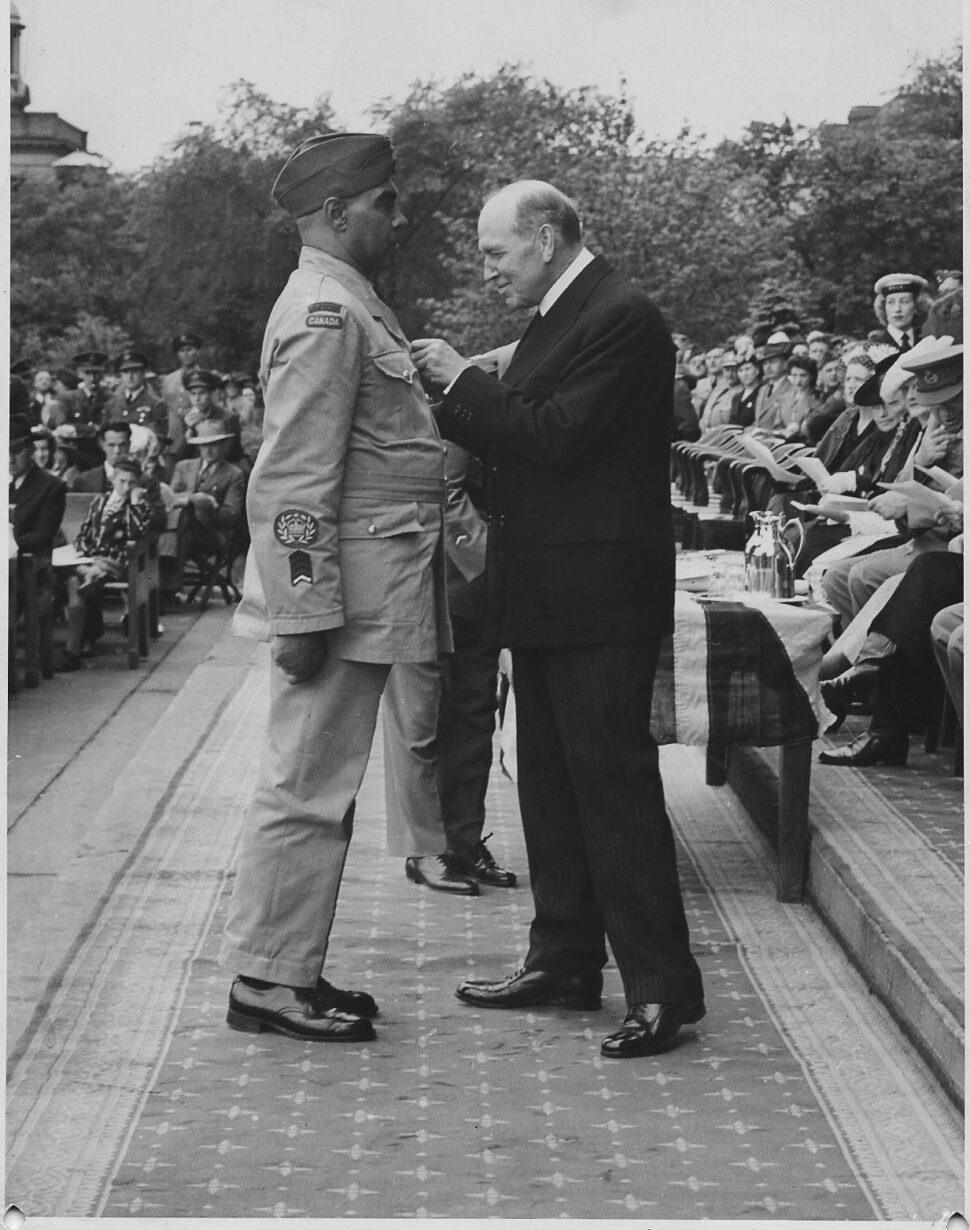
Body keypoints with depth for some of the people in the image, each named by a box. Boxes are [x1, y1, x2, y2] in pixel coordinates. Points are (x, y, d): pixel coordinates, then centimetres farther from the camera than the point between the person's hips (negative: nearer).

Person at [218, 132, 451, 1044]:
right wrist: (305, 614, -22)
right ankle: (267, 980, 3)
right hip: (341, 592, -10)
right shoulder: (326, 313, -16)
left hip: (365, 592, 10)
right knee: (309, 788, -4)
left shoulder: (345, 306, 17)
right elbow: (296, 479, -21)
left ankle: (288, 970, 21)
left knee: (318, 787, 14)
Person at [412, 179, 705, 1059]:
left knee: (614, 781, -8)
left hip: (597, 596, -10)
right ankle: (565, 961, 24)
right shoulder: (557, 320, 16)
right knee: (550, 781, 15)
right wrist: (452, 395, 3)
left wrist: (465, 382, -13)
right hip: (546, 593, 10)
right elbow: (518, 439, 16)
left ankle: (662, 986, -4)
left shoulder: (622, 318, -14)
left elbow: (558, 436, -22)